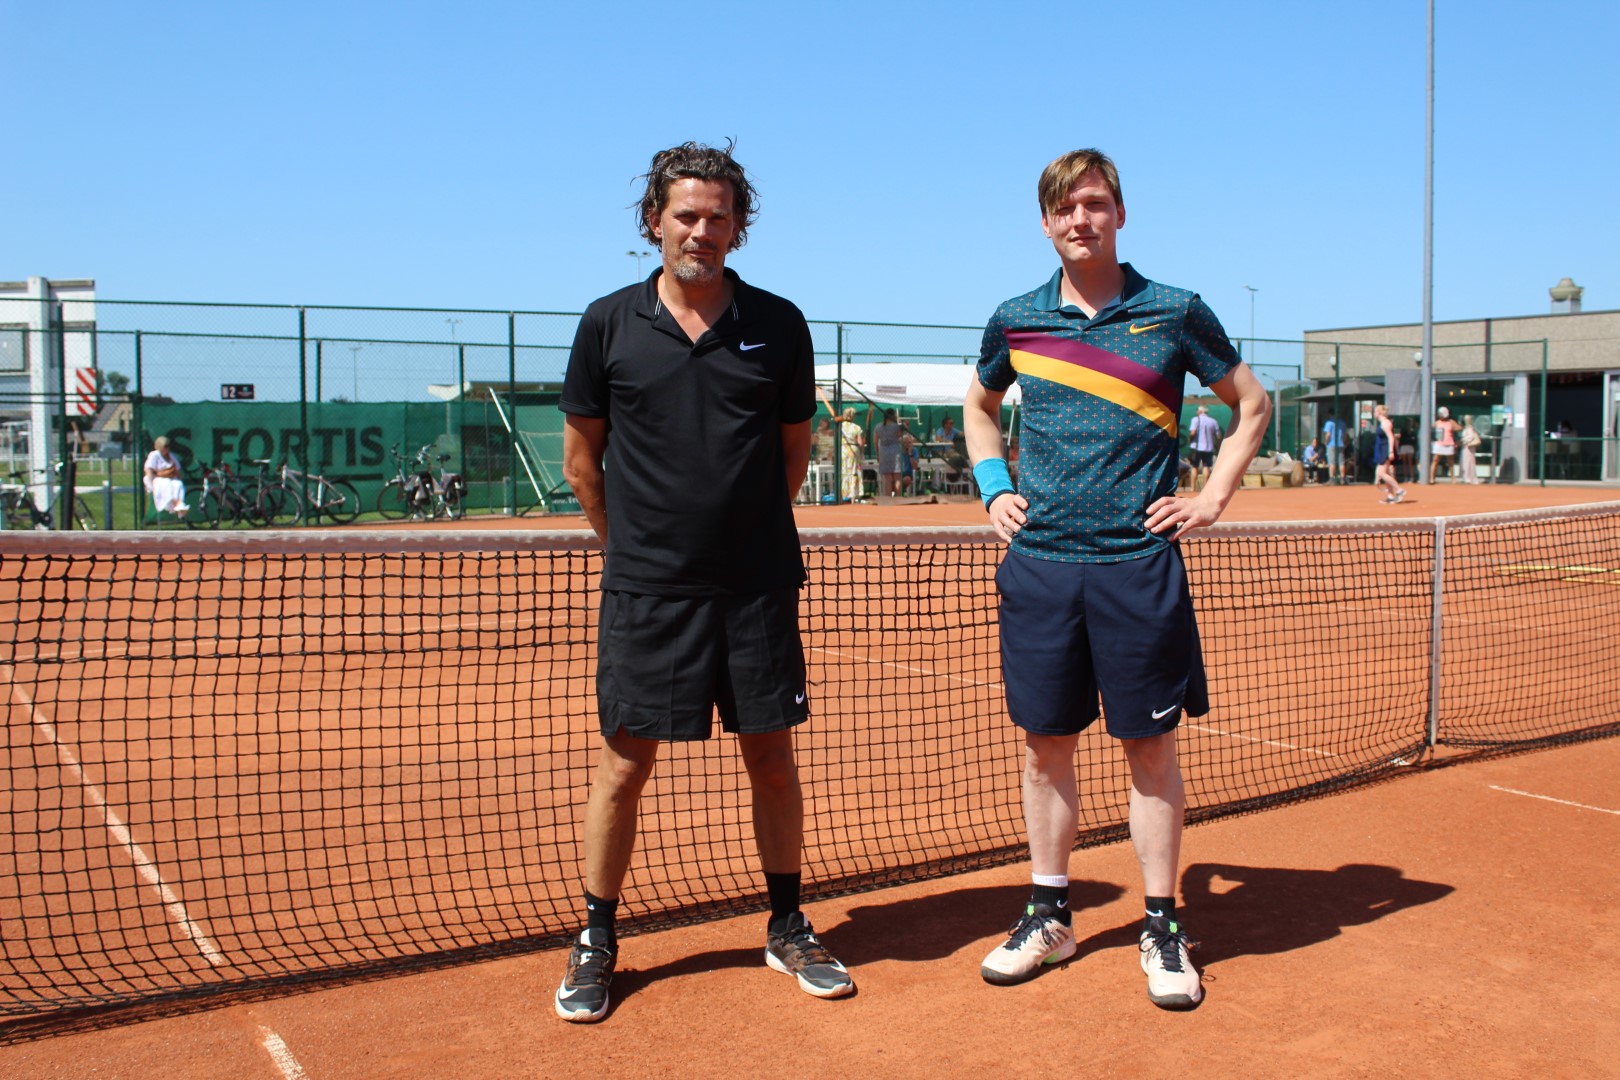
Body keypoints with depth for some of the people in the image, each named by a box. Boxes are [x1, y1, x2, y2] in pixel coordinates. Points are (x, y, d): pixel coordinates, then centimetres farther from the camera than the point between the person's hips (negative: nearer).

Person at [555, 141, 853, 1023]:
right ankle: (596, 942, 21)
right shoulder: (609, 324, 1)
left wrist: (748, 536, 12)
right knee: (624, 764, 4)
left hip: (758, 586, 1)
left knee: (772, 759, 9)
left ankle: (788, 928, 26)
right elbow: (582, 458, 9)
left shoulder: (779, 326, 2)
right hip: (645, 590, -1)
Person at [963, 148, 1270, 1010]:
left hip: (1138, 564, -2)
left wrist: (1213, 497, 3)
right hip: (1038, 561, 2)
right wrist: (993, 487, 11)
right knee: (1045, 745, 9)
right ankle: (1048, 916, 24)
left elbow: (1252, 403, 12)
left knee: (1151, 748, 5)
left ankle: (1161, 928, 19)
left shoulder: (1175, 313, 1)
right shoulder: (1016, 321, 7)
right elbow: (980, 406, 25)